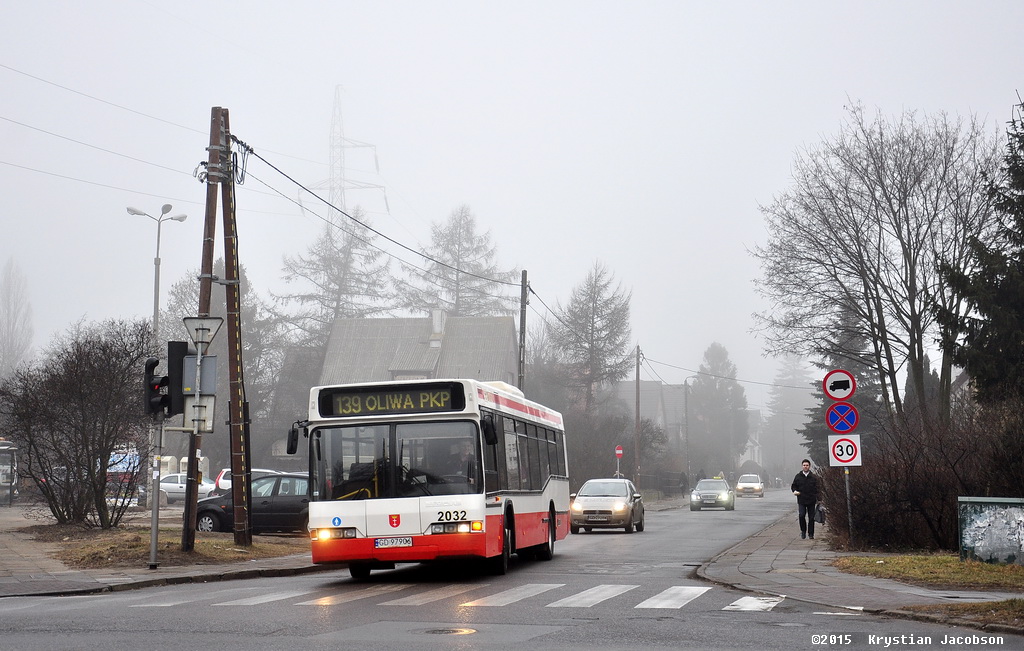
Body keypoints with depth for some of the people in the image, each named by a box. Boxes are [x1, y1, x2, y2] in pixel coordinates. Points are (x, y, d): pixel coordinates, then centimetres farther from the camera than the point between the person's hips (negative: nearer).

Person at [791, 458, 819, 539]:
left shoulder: (813, 477, 5)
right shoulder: (798, 476, 6)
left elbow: (817, 488, 6)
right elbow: (793, 486, 15)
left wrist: (818, 499, -1)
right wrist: (795, 491, -7)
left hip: (811, 500, 0)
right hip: (801, 500, 0)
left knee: (811, 518, 4)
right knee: (801, 515, -14)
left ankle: (811, 534, 14)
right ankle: (803, 530, 7)